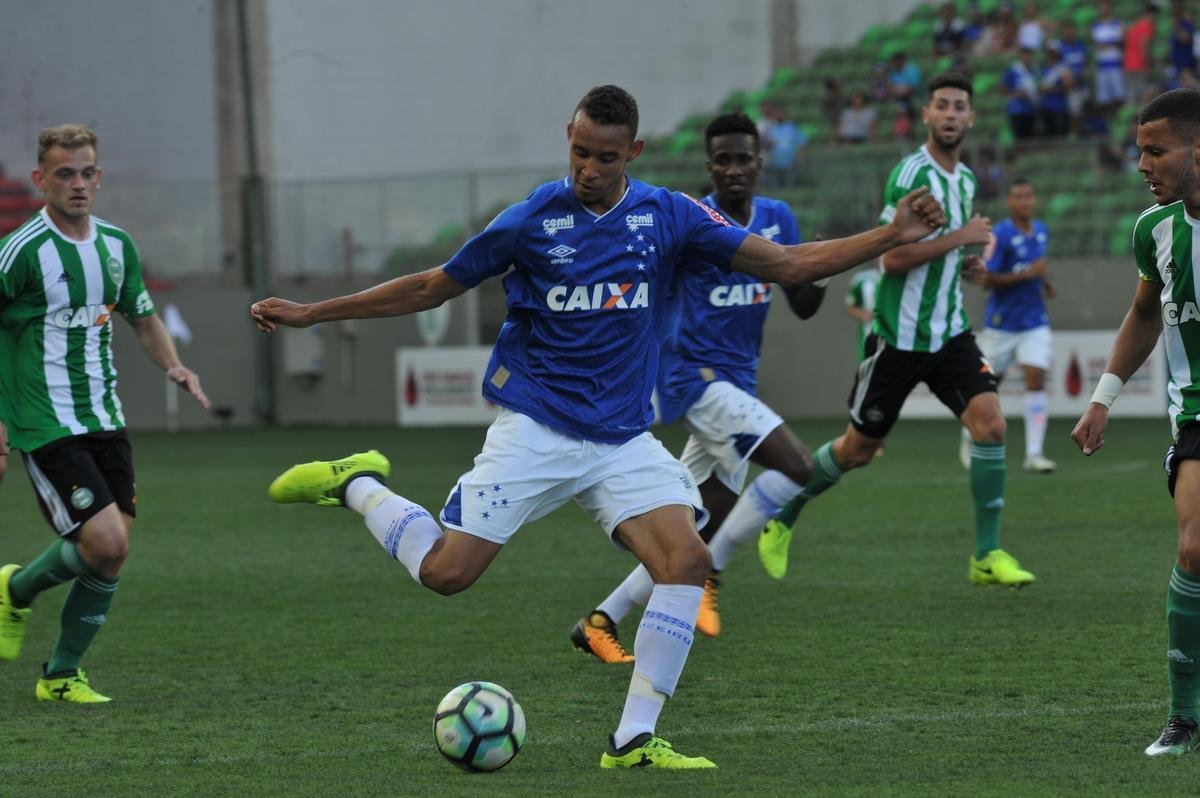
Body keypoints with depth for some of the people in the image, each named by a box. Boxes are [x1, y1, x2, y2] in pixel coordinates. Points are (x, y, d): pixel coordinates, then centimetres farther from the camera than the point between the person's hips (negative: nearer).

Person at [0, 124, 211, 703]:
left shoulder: (116, 246, 8)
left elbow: (143, 318, 22)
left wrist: (174, 366, 3)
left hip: (104, 419, 7)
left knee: (112, 557, 1)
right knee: (106, 543, -17)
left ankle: (61, 675, 17)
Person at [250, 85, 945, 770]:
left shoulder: (668, 216, 0)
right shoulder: (534, 219, -5)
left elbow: (788, 264, 0)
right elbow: (432, 288, 6)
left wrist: (891, 238, -11)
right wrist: (308, 313, 6)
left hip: (623, 438, 3)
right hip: (534, 426, -2)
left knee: (688, 560, -19)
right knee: (446, 572, -13)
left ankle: (633, 740, -12)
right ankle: (357, 487, 17)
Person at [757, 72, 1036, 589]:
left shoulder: (965, 179, 11)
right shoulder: (911, 174, -16)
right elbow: (893, 257, -23)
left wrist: (967, 267, 7)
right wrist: (961, 237, -19)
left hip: (949, 333, 6)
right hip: (899, 336, -6)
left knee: (990, 424, -15)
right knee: (858, 450, 6)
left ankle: (987, 555, -7)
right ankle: (782, 518, 31)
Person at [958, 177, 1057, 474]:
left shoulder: (1041, 231, 7)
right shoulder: (1000, 235, -14)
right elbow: (986, 280, -19)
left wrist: (1043, 281, 6)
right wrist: (1026, 274, -24)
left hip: (1034, 323, 4)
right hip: (1001, 324, -4)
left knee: (1036, 380, -11)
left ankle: (1034, 453, -13)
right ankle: (970, 438, 34)